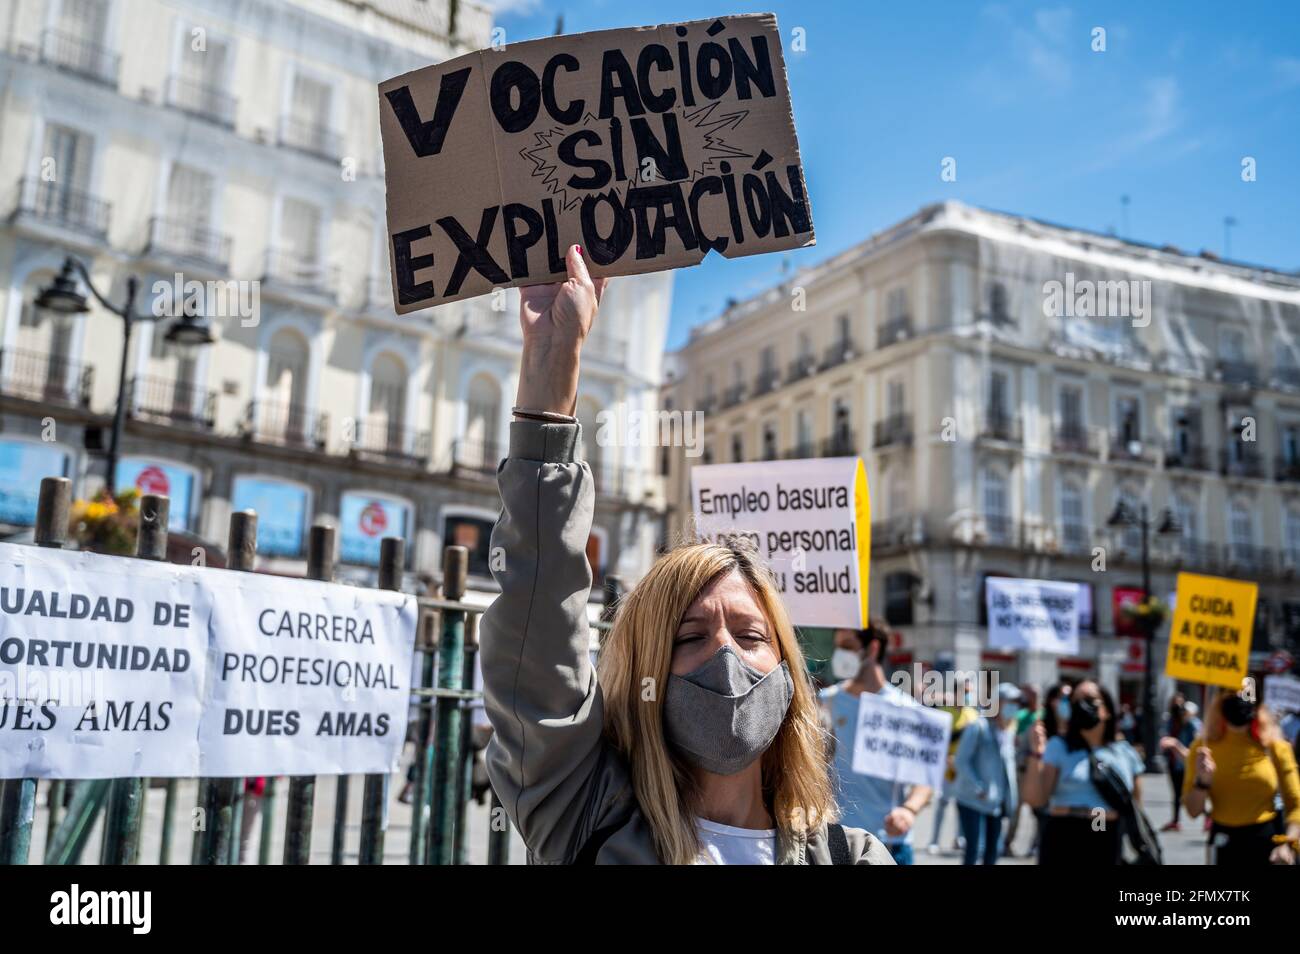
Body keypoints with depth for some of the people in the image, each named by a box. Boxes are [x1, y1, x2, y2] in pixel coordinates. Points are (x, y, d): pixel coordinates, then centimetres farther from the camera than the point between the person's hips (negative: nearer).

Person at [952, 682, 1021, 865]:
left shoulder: (1010, 731, 8)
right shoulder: (978, 727, -11)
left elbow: (1008, 763, 13)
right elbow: (962, 761, -13)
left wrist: (1013, 795, 2)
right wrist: (979, 788, -19)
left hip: (996, 802, 6)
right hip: (972, 801, -6)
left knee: (993, 850, 10)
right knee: (974, 849, -9)